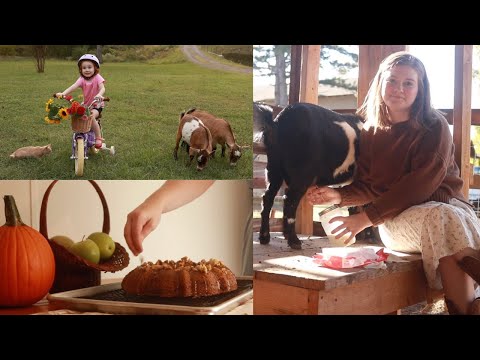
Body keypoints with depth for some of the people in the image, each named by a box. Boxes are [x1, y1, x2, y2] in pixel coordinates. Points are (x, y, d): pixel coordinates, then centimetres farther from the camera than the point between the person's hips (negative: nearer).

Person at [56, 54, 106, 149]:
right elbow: (73, 87, -22)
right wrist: (63, 93, -40)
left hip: (97, 105, -5)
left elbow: (102, 88, -29)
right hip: (86, 104, 5)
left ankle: (98, 137, -16)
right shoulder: (82, 79, -6)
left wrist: (99, 95, -53)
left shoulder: (97, 78, -12)